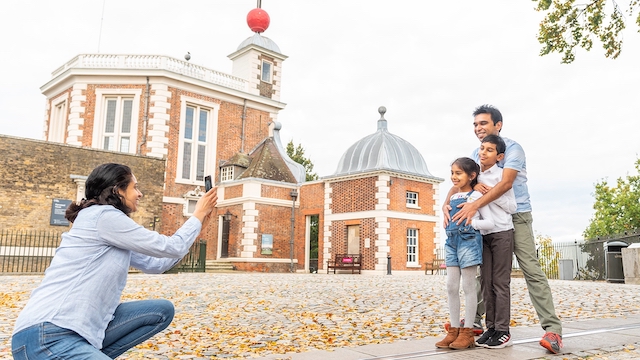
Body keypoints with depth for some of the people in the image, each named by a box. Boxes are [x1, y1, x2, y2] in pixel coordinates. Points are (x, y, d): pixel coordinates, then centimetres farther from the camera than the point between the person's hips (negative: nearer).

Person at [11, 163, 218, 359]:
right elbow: (171, 248, -7)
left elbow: (155, 264, 21)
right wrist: (198, 216, 9)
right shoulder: (104, 216, -10)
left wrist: (197, 222, 22)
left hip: (77, 328, 10)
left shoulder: (109, 225, 18)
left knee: (162, 310, 6)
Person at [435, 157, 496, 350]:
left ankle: (467, 332, 7)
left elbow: (490, 222, -8)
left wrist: (470, 223, -16)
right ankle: (454, 330, 13)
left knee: (468, 286, 0)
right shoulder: (453, 197, 15)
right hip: (451, 241, 7)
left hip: (469, 241, -7)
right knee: (451, 287, 5)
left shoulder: (476, 195, -4)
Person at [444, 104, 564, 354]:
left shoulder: (512, 149, -11)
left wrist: (475, 205, -36)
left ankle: (552, 329, -9)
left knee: (531, 270, -11)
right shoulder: (476, 154, 9)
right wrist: (447, 203, -20)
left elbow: (506, 183, -25)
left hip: (517, 216, -6)